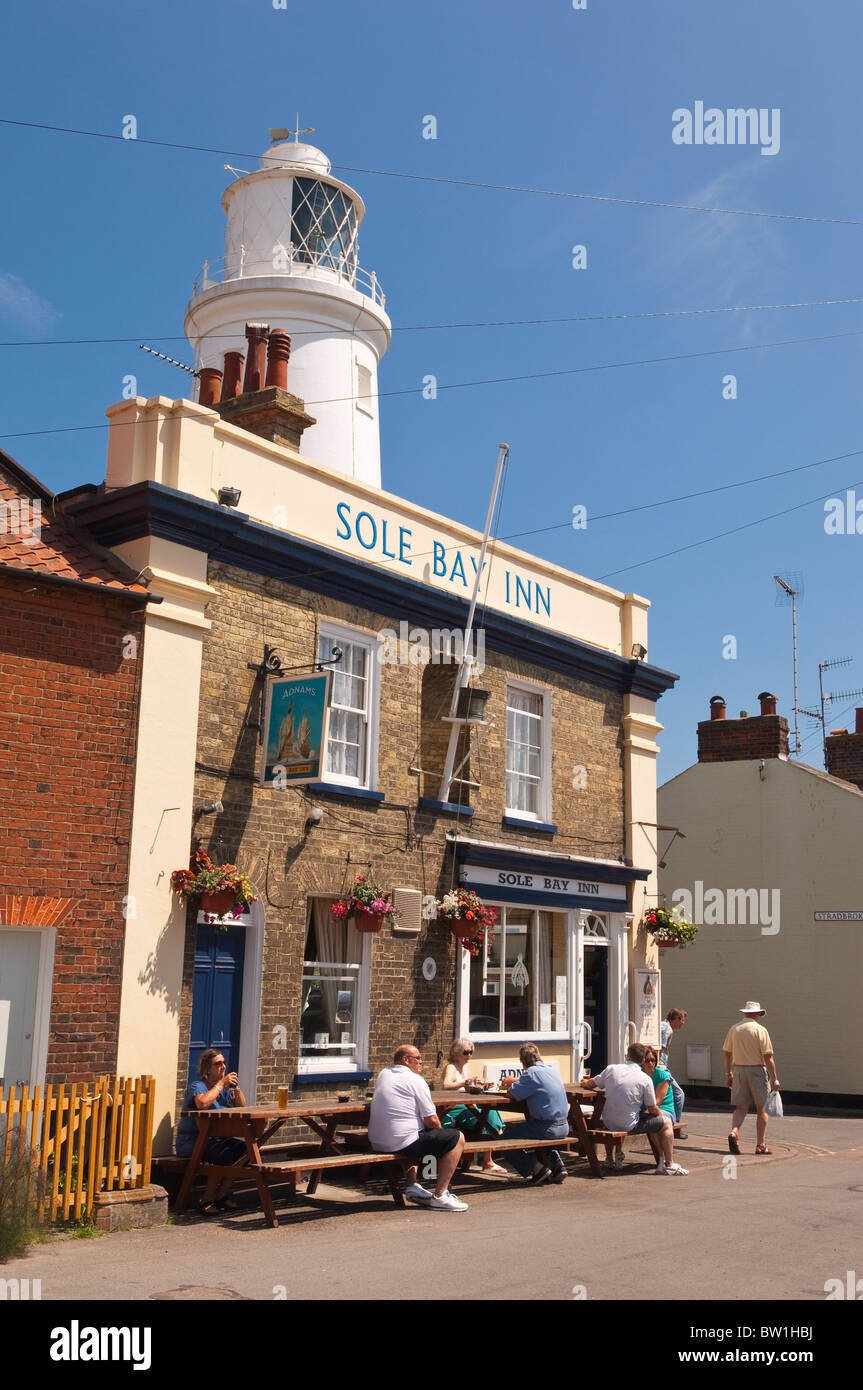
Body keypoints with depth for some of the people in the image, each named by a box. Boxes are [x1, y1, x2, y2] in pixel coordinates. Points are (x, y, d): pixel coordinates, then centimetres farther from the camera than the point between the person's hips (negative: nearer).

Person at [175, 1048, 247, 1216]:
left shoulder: (224, 1088, 14)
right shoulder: (197, 1086, -8)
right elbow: (203, 1103, -30)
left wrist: (236, 1088, -4)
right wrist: (221, 1084, -22)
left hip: (215, 1140, 7)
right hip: (191, 1143, -7)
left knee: (245, 1149, -18)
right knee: (224, 1153, -32)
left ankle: (221, 1195, -6)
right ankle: (207, 1200, -15)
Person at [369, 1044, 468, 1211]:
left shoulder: (383, 1074, 14)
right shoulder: (414, 1079, -8)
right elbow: (431, 1120, -9)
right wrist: (439, 1131, 11)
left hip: (377, 1144, 9)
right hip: (402, 1143, -9)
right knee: (457, 1138, 0)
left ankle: (412, 1184, 22)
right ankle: (439, 1196, -2)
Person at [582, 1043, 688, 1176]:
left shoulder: (611, 1069, -3)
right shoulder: (645, 1079, -11)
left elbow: (589, 1085, 10)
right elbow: (653, 1109, -4)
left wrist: (585, 1082, 34)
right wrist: (661, 1116, 19)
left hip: (608, 1123, 5)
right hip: (629, 1125, -5)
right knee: (666, 1123, 12)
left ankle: (618, 1156, 45)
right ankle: (669, 1166, 11)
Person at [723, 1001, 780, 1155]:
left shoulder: (733, 1029, 7)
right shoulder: (760, 1030, -8)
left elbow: (727, 1054, 10)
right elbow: (767, 1056, -11)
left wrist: (728, 1074, 19)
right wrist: (774, 1079, -9)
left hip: (738, 1070, 4)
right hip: (757, 1070, -4)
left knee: (741, 1108, 6)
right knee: (761, 1109, 8)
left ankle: (734, 1131, -20)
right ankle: (761, 1145, 10)